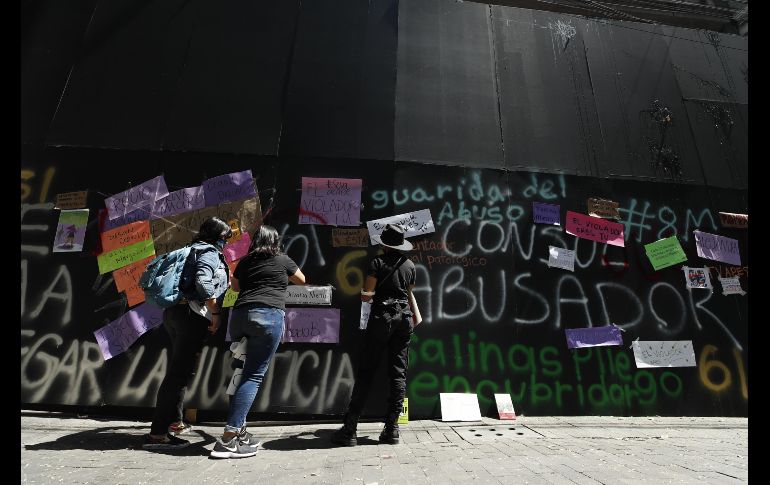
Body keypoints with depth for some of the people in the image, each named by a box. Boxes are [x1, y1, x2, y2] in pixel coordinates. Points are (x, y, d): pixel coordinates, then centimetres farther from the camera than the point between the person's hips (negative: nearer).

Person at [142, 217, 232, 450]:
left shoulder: (194, 249, 22)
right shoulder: (210, 252, -6)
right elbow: (202, 282, -22)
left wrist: (223, 283, 28)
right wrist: (215, 312, -15)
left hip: (173, 312, 10)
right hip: (192, 315, -10)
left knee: (178, 369, 18)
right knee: (180, 372, -7)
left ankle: (174, 422, 31)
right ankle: (157, 433, -5)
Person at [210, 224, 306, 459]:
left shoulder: (245, 261, 21)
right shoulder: (282, 260, 11)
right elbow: (301, 280, 28)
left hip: (239, 315, 5)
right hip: (268, 316, -5)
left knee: (243, 372, 15)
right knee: (254, 375, -5)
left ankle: (239, 431, 19)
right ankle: (228, 439, -9)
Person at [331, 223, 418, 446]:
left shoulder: (378, 262, -5)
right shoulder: (410, 265, 9)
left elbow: (367, 295, -8)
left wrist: (365, 295, 13)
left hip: (382, 314, -4)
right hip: (404, 316, 5)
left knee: (365, 371, 1)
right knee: (398, 372, 8)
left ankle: (350, 428, 4)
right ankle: (392, 427, 11)